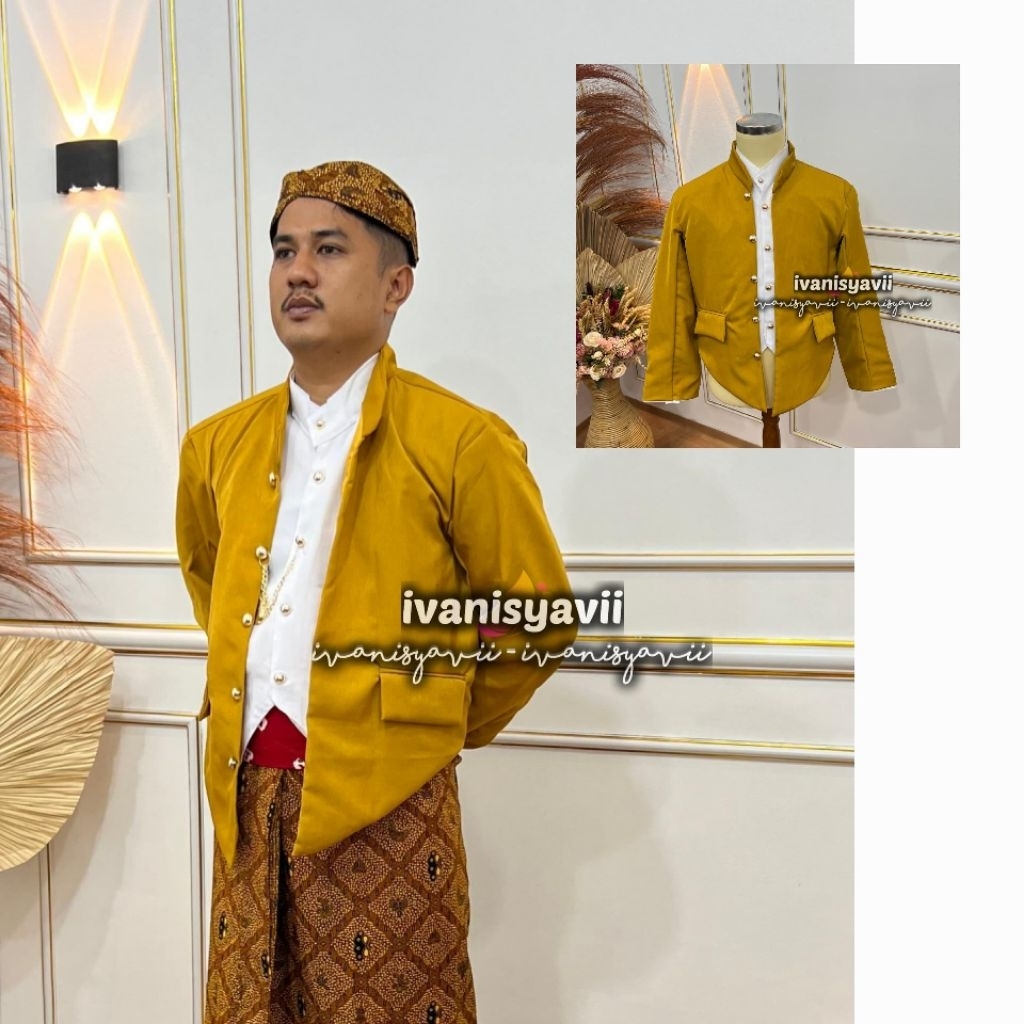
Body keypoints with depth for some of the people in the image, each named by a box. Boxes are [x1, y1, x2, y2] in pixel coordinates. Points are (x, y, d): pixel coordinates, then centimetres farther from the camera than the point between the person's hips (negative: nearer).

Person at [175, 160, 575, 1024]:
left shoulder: (462, 443, -9)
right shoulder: (218, 444, 7)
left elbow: (537, 621, -3)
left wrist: (442, 727, 4)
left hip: (385, 808, -5)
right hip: (246, 798, 5)